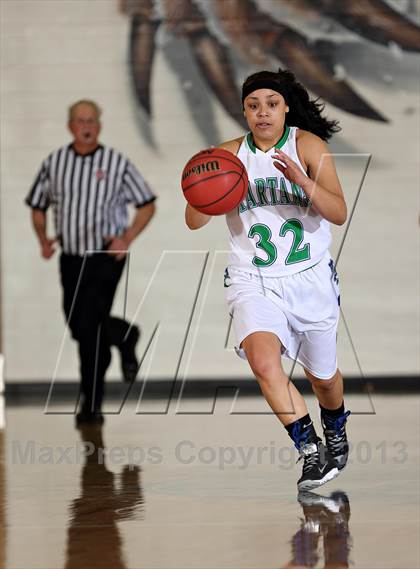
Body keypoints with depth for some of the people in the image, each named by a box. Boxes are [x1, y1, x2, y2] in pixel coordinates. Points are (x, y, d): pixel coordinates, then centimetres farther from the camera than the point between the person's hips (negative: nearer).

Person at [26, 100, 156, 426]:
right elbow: (38, 206, 13)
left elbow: (147, 205, 3)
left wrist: (127, 239, -11)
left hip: (107, 256, -4)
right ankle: (125, 337, 42)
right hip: (71, 258, 4)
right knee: (78, 325, 9)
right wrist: (43, 239, -4)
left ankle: (92, 402, -5)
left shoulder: (116, 163, -4)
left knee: (88, 324, -15)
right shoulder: (54, 163, 3)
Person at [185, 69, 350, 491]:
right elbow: (194, 222, -3)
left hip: (310, 278, 0)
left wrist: (302, 181, -32)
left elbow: (339, 213, -15)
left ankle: (335, 432, 49)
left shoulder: (309, 146, -6)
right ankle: (311, 452, -17)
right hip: (253, 282, 0)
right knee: (263, 360, -27)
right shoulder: (230, 154, -1)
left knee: (322, 376, 15)